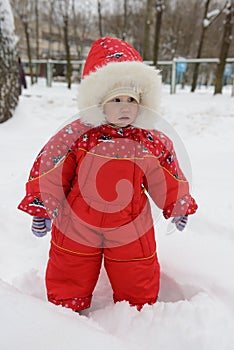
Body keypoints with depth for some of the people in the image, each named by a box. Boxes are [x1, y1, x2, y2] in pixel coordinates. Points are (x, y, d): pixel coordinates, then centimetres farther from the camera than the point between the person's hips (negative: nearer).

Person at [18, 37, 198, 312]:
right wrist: (42, 208, 0)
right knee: (69, 284, 21)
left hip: (131, 233, 1)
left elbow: (169, 181, 7)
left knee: (138, 288, 20)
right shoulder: (76, 135, -14)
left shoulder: (153, 142, -8)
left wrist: (178, 208, 17)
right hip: (75, 230, 0)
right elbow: (47, 171, -5)